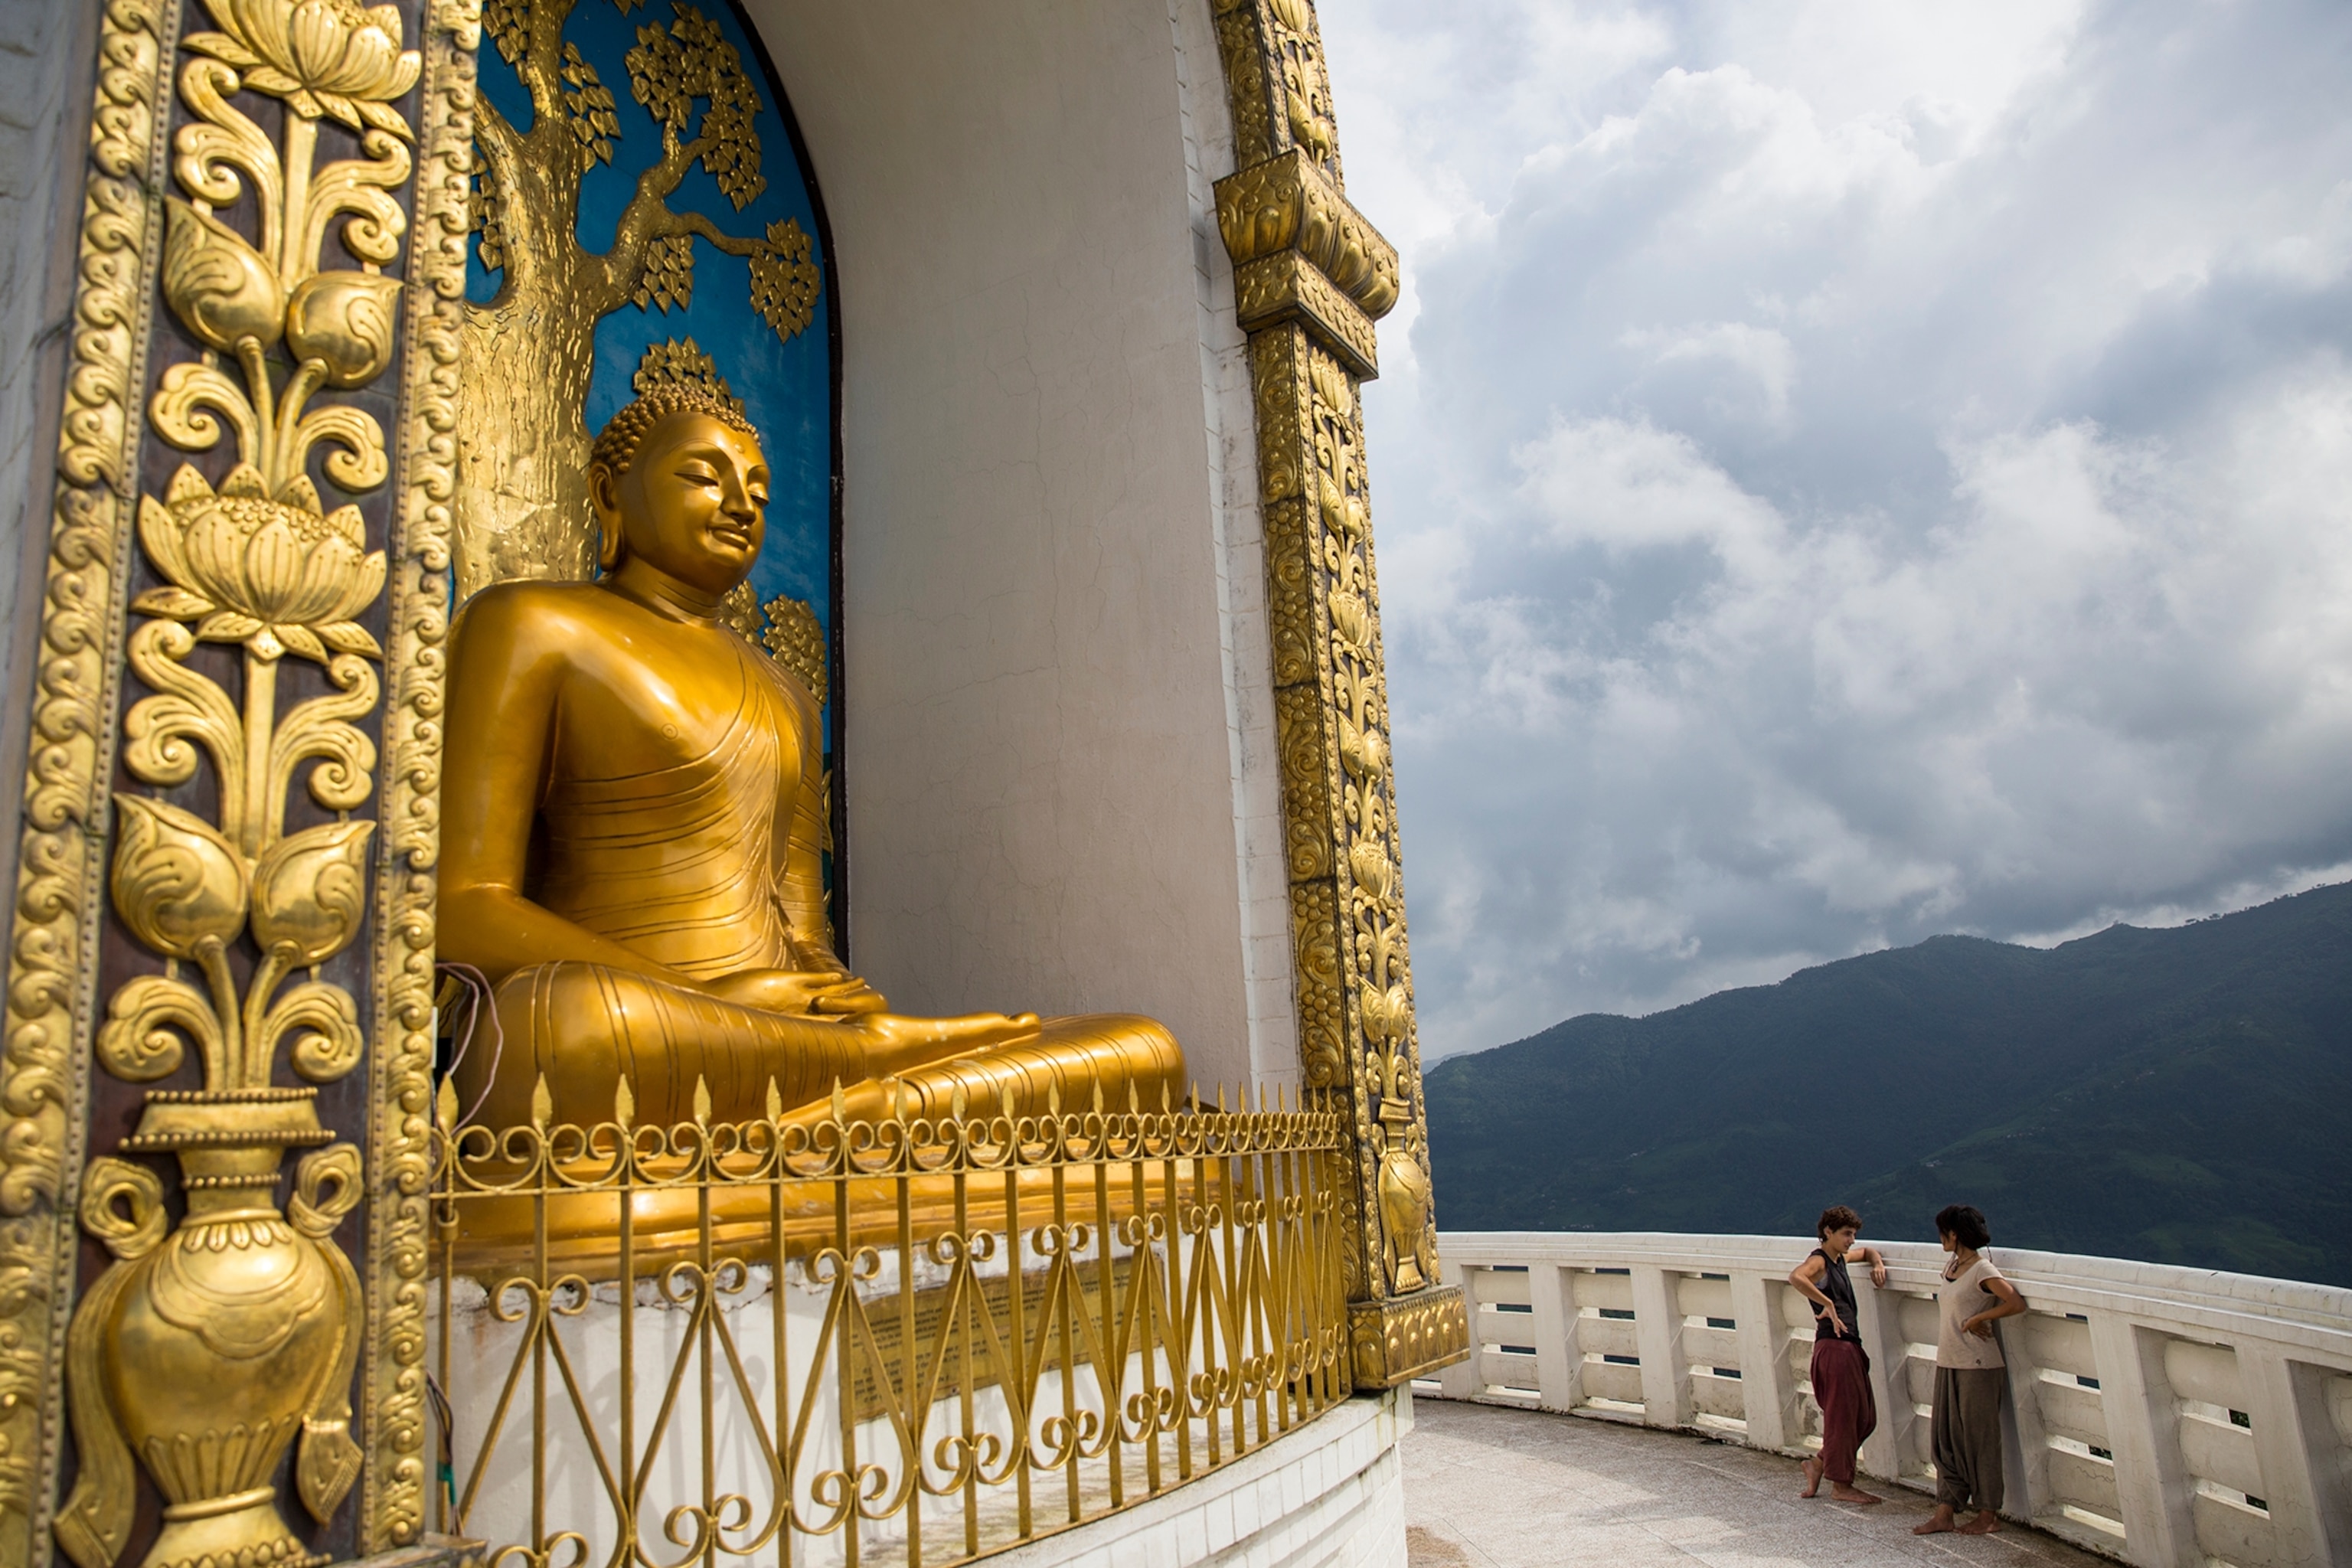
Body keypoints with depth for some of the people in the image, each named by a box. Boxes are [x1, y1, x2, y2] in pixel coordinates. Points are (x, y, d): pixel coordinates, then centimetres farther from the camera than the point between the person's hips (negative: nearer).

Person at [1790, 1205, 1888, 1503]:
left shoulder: (1840, 1258, 16)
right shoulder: (1819, 1261, -11)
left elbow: (1868, 1251, 37)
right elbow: (1795, 1277, -34)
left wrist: (1877, 1263, 15)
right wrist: (1827, 1304, -30)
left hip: (1851, 1346, 9)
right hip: (1834, 1347, -9)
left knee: (1864, 1418, 13)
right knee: (1842, 1417, -1)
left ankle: (1818, 1464, 25)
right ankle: (1842, 1485, 10)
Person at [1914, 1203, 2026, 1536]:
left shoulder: (1982, 1270, -13)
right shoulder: (1951, 1268, 12)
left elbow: (2016, 1304, -22)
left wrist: (1977, 1320, -15)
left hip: (1977, 1366, -8)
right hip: (1948, 1362, 8)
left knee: (1979, 1438, 2)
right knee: (1947, 1439, 8)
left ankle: (1989, 1515, 14)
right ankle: (1945, 1512, 12)